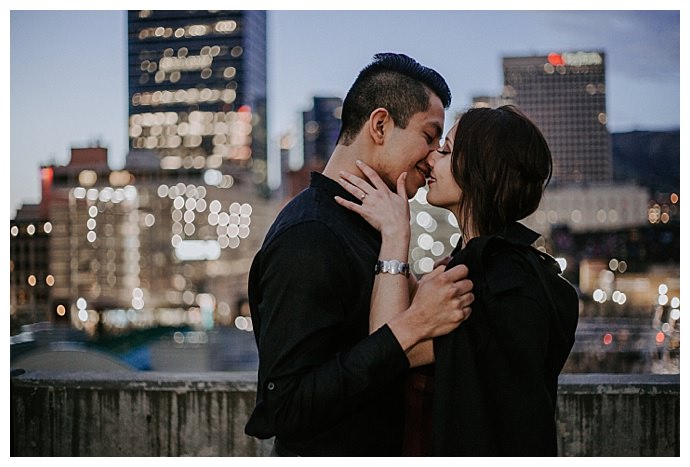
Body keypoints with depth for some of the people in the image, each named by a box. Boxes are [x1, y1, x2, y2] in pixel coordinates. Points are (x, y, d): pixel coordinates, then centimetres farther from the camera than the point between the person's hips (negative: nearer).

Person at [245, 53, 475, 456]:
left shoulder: (362, 226, 9)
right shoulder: (307, 239, -23)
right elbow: (285, 408, -29)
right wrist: (414, 324, -29)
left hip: (383, 449, 10)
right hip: (324, 452, -10)